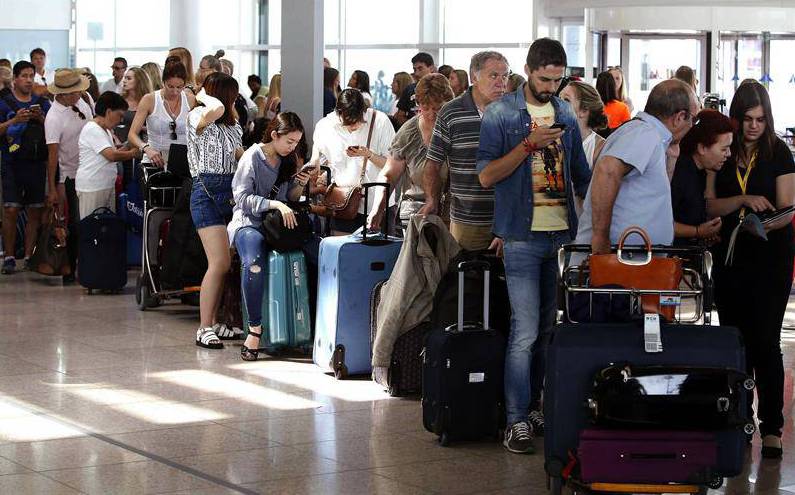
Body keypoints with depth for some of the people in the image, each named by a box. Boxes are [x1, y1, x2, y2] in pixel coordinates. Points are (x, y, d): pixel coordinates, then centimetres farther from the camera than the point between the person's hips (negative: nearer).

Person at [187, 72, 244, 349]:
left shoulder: (231, 125, 19)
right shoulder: (197, 118, -7)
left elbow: (240, 155, 23)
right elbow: (216, 109, -29)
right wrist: (203, 96, -10)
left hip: (230, 192, 8)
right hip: (207, 193, -8)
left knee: (224, 263, 5)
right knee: (220, 262, -15)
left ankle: (213, 322, 14)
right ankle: (204, 329, -11)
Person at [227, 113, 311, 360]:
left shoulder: (289, 159, 15)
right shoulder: (253, 157, -5)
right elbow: (242, 198, -13)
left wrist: (300, 185, -3)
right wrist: (275, 204, -23)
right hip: (249, 222, -6)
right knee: (254, 263, -38)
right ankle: (255, 327, -30)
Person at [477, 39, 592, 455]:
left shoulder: (566, 115, 12)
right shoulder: (501, 114, -3)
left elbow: (581, 174, 19)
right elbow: (486, 175, -9)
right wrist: (530, 144, -18)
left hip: (563, 234, 5)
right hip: (523, 237, -5)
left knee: (549, 327, 9)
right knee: (525, 332, -9)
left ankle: (537, 404, 18)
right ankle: (517, 420, -4)